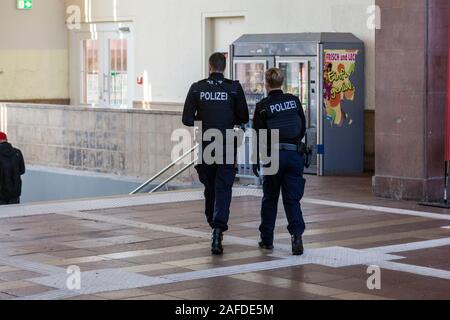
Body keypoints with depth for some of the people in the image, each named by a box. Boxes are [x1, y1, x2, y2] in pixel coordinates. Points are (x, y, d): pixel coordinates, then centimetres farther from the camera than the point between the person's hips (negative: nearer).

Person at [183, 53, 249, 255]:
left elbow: (187, 120, -3)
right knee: (223, 189, -2)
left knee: (209, 187, 19)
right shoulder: (234, 88, -4)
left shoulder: (197, 88, -1)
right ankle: (218, 230, -18)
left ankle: (213, 222, 32)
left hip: (205, 146, 2)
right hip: (227, 147, -2)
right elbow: (243, 118, 1)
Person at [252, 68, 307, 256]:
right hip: (295, 154, 2)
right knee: (292, 199, 4)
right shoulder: (294, 101, 2)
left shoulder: (263, 107, -7)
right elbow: (303, 128, 8)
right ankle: (297, 234, -17)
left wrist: (256, 161, 4)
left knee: (270, 198, 13)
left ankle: (267, 239, 20)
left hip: (273, 155, -2)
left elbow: (259, 137, -6)